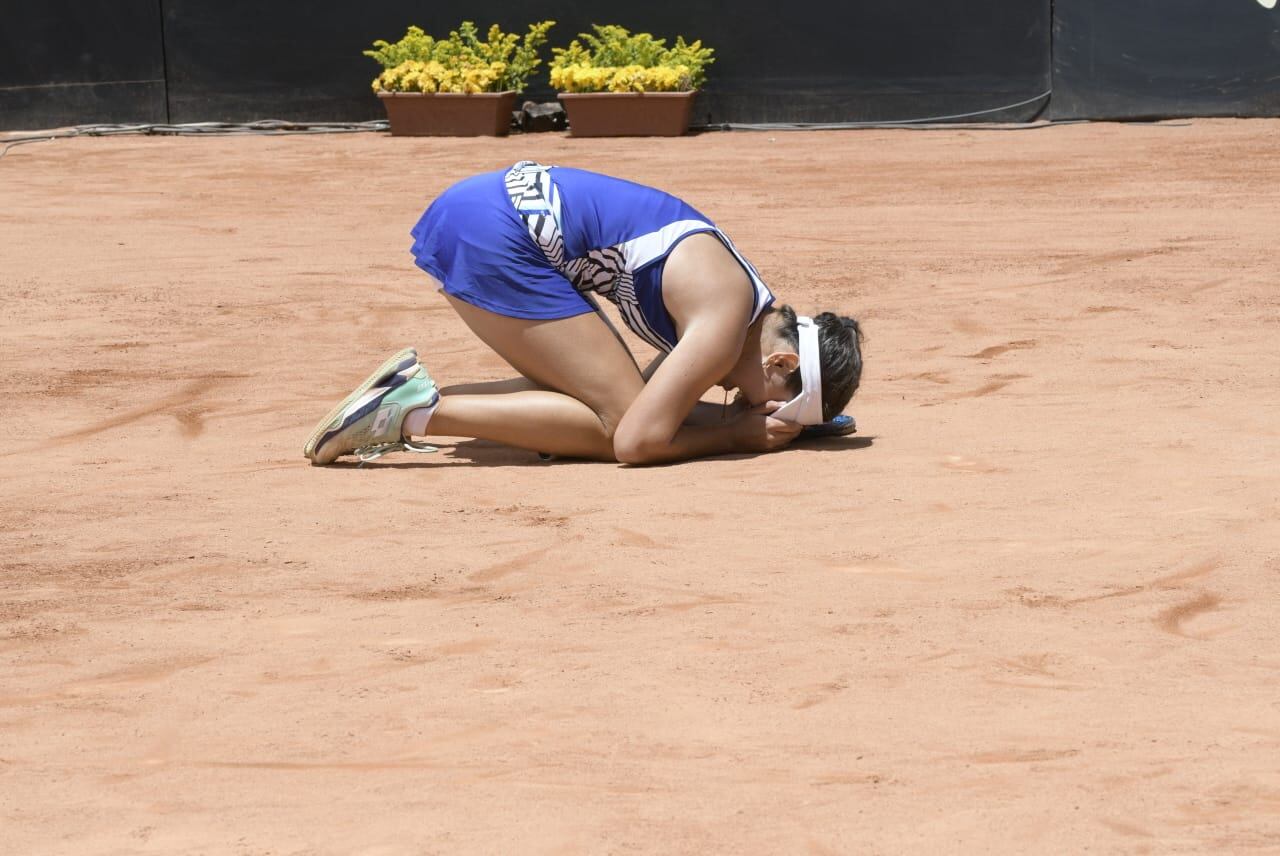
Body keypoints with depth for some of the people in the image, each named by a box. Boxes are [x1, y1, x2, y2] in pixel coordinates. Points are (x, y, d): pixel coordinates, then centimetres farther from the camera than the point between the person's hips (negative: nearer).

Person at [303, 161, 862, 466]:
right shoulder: (728, 320, -14)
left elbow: (652, 397, 24)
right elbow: (637, 440, -18)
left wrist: (750, 417, 9)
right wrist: (739, 434, -4)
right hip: (494, 237, -10)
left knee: (605, 397, 10)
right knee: (617, 417, -8)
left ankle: (410, 394, 5)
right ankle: (420, 411, -13)